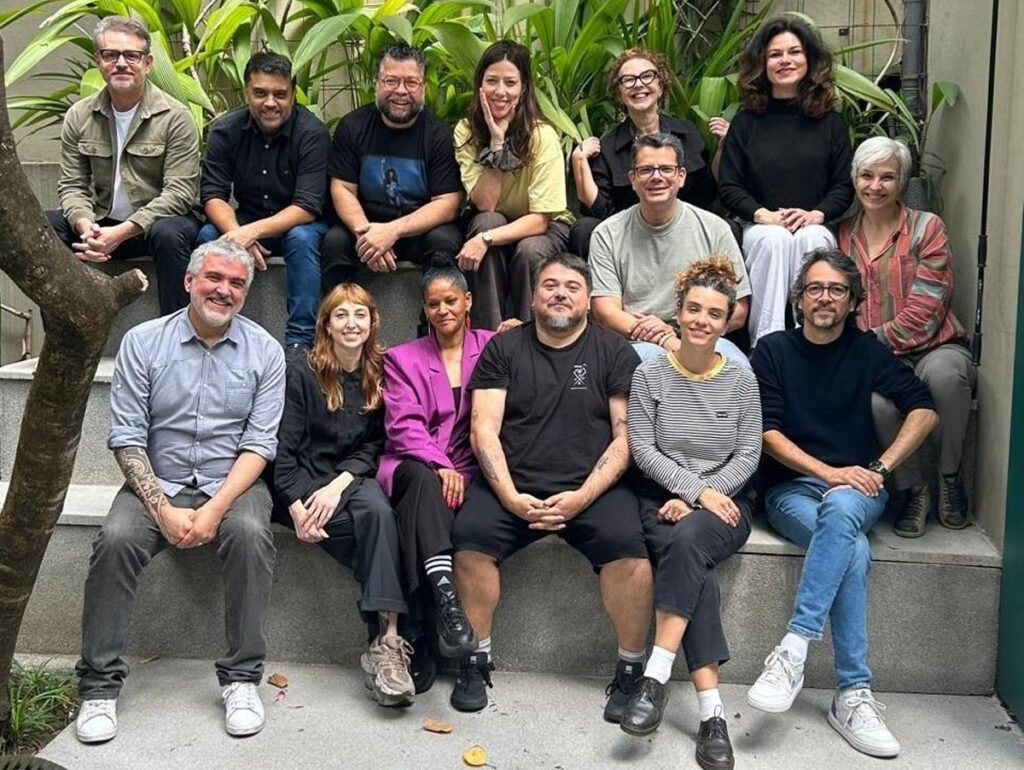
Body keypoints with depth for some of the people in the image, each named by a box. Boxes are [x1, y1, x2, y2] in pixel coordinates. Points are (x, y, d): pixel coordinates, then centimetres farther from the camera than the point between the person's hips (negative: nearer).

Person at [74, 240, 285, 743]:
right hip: (157, 483, 1)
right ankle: (100, 685, -14)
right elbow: (126, 437, -3)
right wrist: (163, 509, -15)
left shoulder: (263, 351, 2)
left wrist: (216, 509, -18)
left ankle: (242, 678, -19)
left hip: (232, 483, 0)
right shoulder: (142, 342, 1)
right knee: (116, 539, -27)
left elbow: (260, 442, -4)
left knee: (250, 534, -31)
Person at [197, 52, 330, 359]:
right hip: (245, 221, 3)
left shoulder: (311, 133, -17)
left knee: (302, 238, -35)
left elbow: (308, 207, -24)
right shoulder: (225, 130, -7)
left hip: (296, 223, -3)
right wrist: (237, 234, -32)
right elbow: (213, 195, -10)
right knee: (208, 236, -25)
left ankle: (300, 342, -32)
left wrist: (253, 231, -38)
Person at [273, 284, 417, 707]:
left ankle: (386, 643, -39)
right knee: (377, 525, -31)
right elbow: (283, 449, -4)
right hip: (308, 479, -2)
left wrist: (339, 485, -12)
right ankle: (387, 638, -29)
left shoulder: (380, 376, 9)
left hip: (354, 478, 2)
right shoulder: (303, 374, 0)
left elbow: (373, 446, 6)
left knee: (378, 511, -34)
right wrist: (297, 509, -16)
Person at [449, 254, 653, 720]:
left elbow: (626, 436, 2)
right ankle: (475, 663, -8)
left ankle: (630, 672, -9)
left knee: (627, 546, -28)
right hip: (511, 486, 1)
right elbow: (484, 429, 3)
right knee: (469, 536, -26)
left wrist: (583, 497, -12)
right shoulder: (504, 349, 12)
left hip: (591, 489, -1)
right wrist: (512, 497, -11)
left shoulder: (614, 353, 10)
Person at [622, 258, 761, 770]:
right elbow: (642, 449, -3)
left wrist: (704, 497, -12)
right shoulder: (650, 375, 3)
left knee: (687, 542, -34)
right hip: (664, 499, 0)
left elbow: (748, 454, 1)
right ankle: (711, 712, -33)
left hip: (726, 501, 0)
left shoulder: (741, 379, 6)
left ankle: (656, 677, -33)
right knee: (694, 570, -30)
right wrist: (695, 490, -14)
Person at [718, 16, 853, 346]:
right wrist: (763, 214, -13)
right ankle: (766, 340, -40)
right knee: (774, 239, -35)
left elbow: (844, 185, 7)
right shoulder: (745, 123, 10)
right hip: (761, 227, 0)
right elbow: (729, 187, 4)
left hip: (814, 228, 1)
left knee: (812, 239, -35)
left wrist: (817, 214, -13)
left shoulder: (830, 122, 12)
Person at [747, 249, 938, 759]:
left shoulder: (866, 350, 11)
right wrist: (829, 472, -14)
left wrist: (880, 468, -8)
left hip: (856, 490, 1)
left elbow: (924, 410, 4)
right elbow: (767, 433, -2)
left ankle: (794, 648, -41)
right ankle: (854, 694, -34)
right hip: (791, 489, -1)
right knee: (853, 551, -34)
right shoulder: (773, 350, 7)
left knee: (840, 509, -38)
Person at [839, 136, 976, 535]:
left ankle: (950, 476, -10)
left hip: (933, 349, -1)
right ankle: (915, 487, -5)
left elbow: (923, 313, -8)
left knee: (943, 373, -37)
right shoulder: (842, 235, 12)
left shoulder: (927, 228, 1)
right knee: (875, 401, -34)